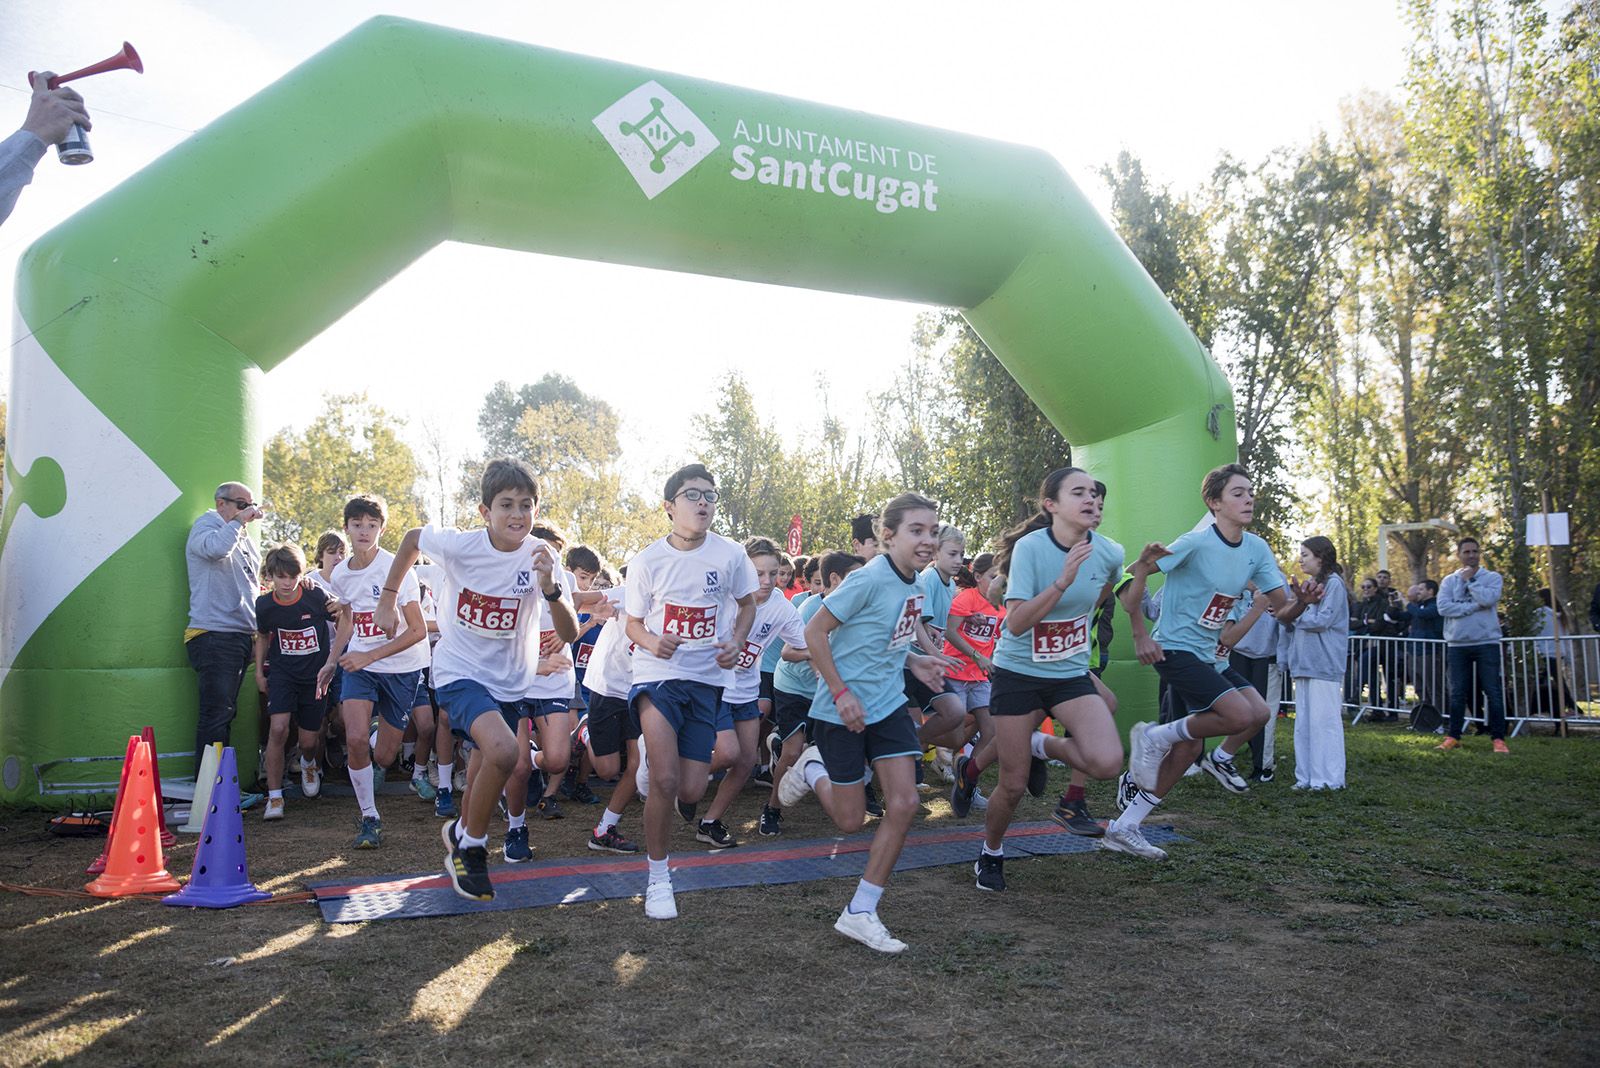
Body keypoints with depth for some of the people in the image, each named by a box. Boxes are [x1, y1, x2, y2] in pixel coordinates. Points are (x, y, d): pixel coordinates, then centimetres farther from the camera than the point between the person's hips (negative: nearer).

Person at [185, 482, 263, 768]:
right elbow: (216, 548, -27)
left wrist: (259, 634, 23)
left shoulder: (244, 539, 22)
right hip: (214, 636, -8)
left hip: (243, 636, 8)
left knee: (226, 714, 11)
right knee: (217, 716, -10)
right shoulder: (206, 525, -1)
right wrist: (238, 521, -12)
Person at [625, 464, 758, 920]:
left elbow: (747, 603, 13)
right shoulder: (647, 560, -6)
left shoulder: (730, 554, -5)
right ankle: (658, 879, 3)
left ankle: (655, 752, 38)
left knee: (690, 793, 2)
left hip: (706, 678, 2)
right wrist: (651, 642, -18)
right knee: (665, 781, -19)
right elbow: (633, 623, 5)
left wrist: (736, 642, -6)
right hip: (656, 675, -2)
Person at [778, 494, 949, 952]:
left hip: (889, 705, 7)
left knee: (903, 803, -5)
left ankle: (860, 912, 8)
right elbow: (815, 632, -17)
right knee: (850, 820, 4)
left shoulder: (912, 583, 3)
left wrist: (913, 661, 3)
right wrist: (841, 693, -19)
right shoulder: (869, 579, -21)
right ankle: (812, 770, 36)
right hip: (842, 710, -7)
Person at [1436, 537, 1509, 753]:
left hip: (1487, 642, -2)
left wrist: (1470, 579, -5)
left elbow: (1488, 599, -16)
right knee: (1457, 694, 7)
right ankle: (1453, 737, 13)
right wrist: (1474, 607, -13)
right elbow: (1443, 607, -6)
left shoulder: (1492, 577, 4)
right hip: (1457, 644, 2)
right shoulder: (1449, 580, 9)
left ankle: (1498, 738, 4)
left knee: (1493, 692, -2)